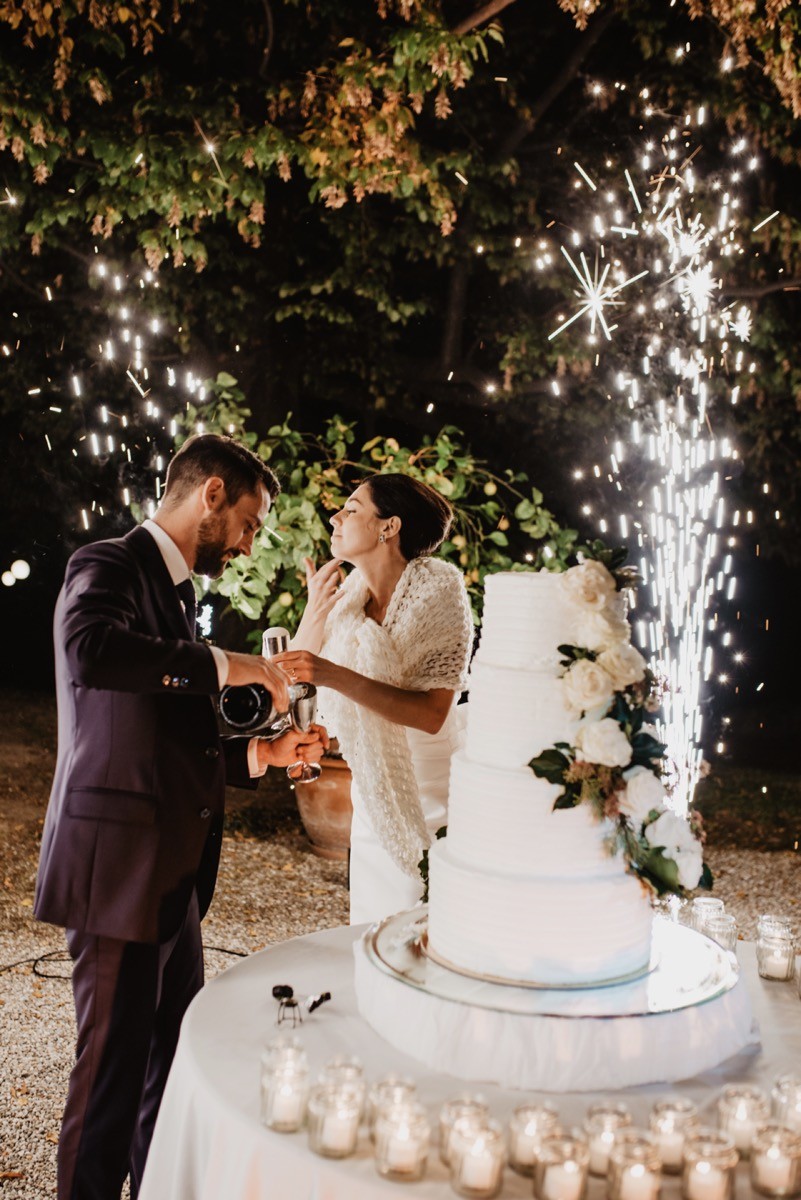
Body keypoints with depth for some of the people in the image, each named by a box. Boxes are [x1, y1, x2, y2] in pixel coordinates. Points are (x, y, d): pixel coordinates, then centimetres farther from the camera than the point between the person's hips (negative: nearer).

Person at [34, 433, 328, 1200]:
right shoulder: (107, 567, -10)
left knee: (176, 1058, 20)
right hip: (118, 866, -9)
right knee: (113, 1066, 3)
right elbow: (90, 650, -34)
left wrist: (261, 752, 7)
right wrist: (220, 665, -26)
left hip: (173, 873, 9)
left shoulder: (176, 589, 18)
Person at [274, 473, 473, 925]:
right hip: (375, 798, 5)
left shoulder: (438, 590, -16)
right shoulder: (346, 596, 0)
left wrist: (336, 676, -33)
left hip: (436, 795, -5)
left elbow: (432, 713, -25)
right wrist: (315, 612, -18)